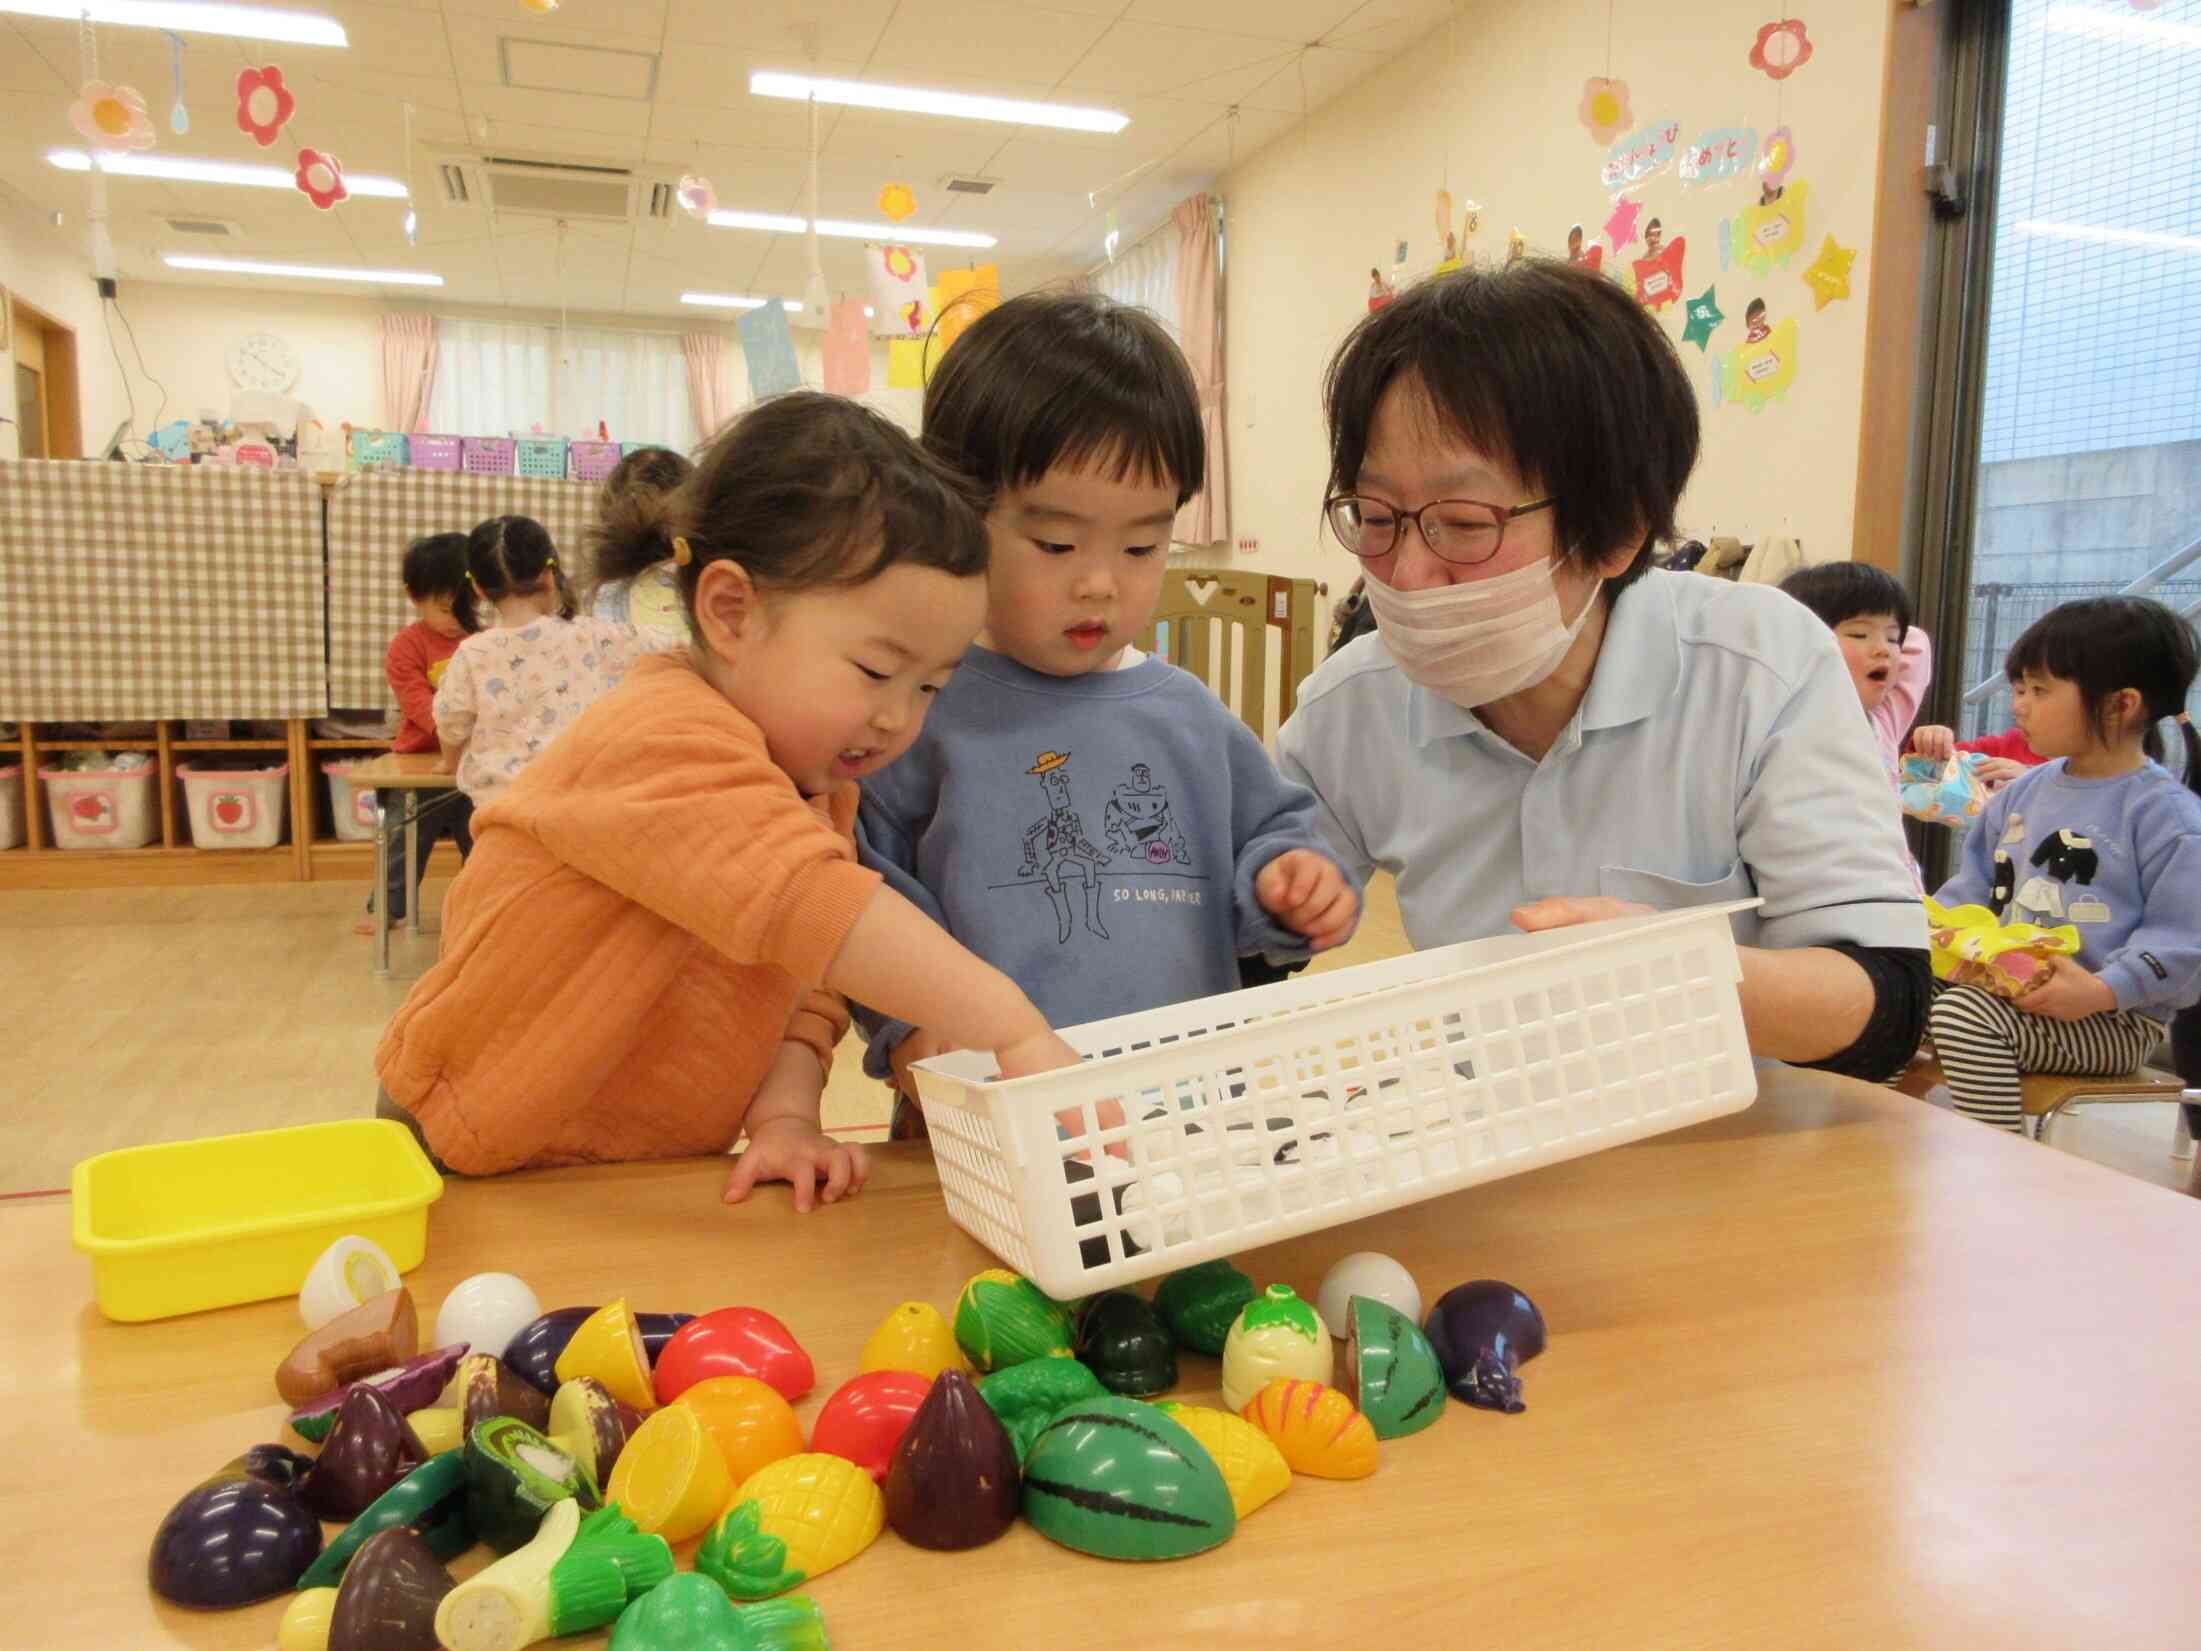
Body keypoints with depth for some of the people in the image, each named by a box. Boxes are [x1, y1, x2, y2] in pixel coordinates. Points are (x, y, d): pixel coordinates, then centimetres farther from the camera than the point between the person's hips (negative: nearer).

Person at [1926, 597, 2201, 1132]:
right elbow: (1977, 882, 20)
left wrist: (2103, 990, -27)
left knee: (1964, 1014, -32)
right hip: (2009, 994, 8)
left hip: (2113, 1021, -8)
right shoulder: (2024, 792, 12)